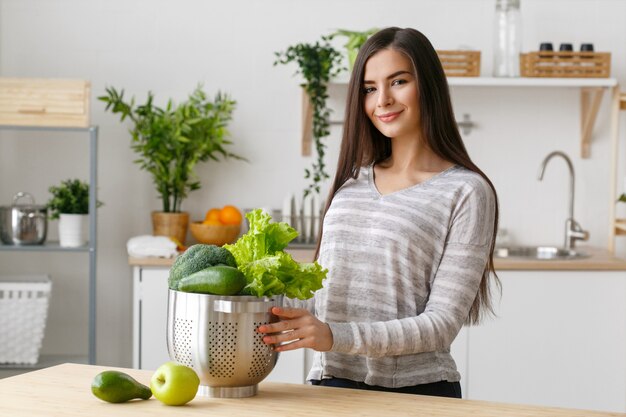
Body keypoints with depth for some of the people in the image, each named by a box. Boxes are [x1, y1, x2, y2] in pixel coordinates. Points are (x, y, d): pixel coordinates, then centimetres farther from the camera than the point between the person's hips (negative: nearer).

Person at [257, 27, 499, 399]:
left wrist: (335, 336, -24)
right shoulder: (352, 182, 10)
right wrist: (267, 312, -8)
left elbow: (442, 323, -14)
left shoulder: (466, 192, -9)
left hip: (415, 392, -5)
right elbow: (324, 290, 12)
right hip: (331, 383, 5)